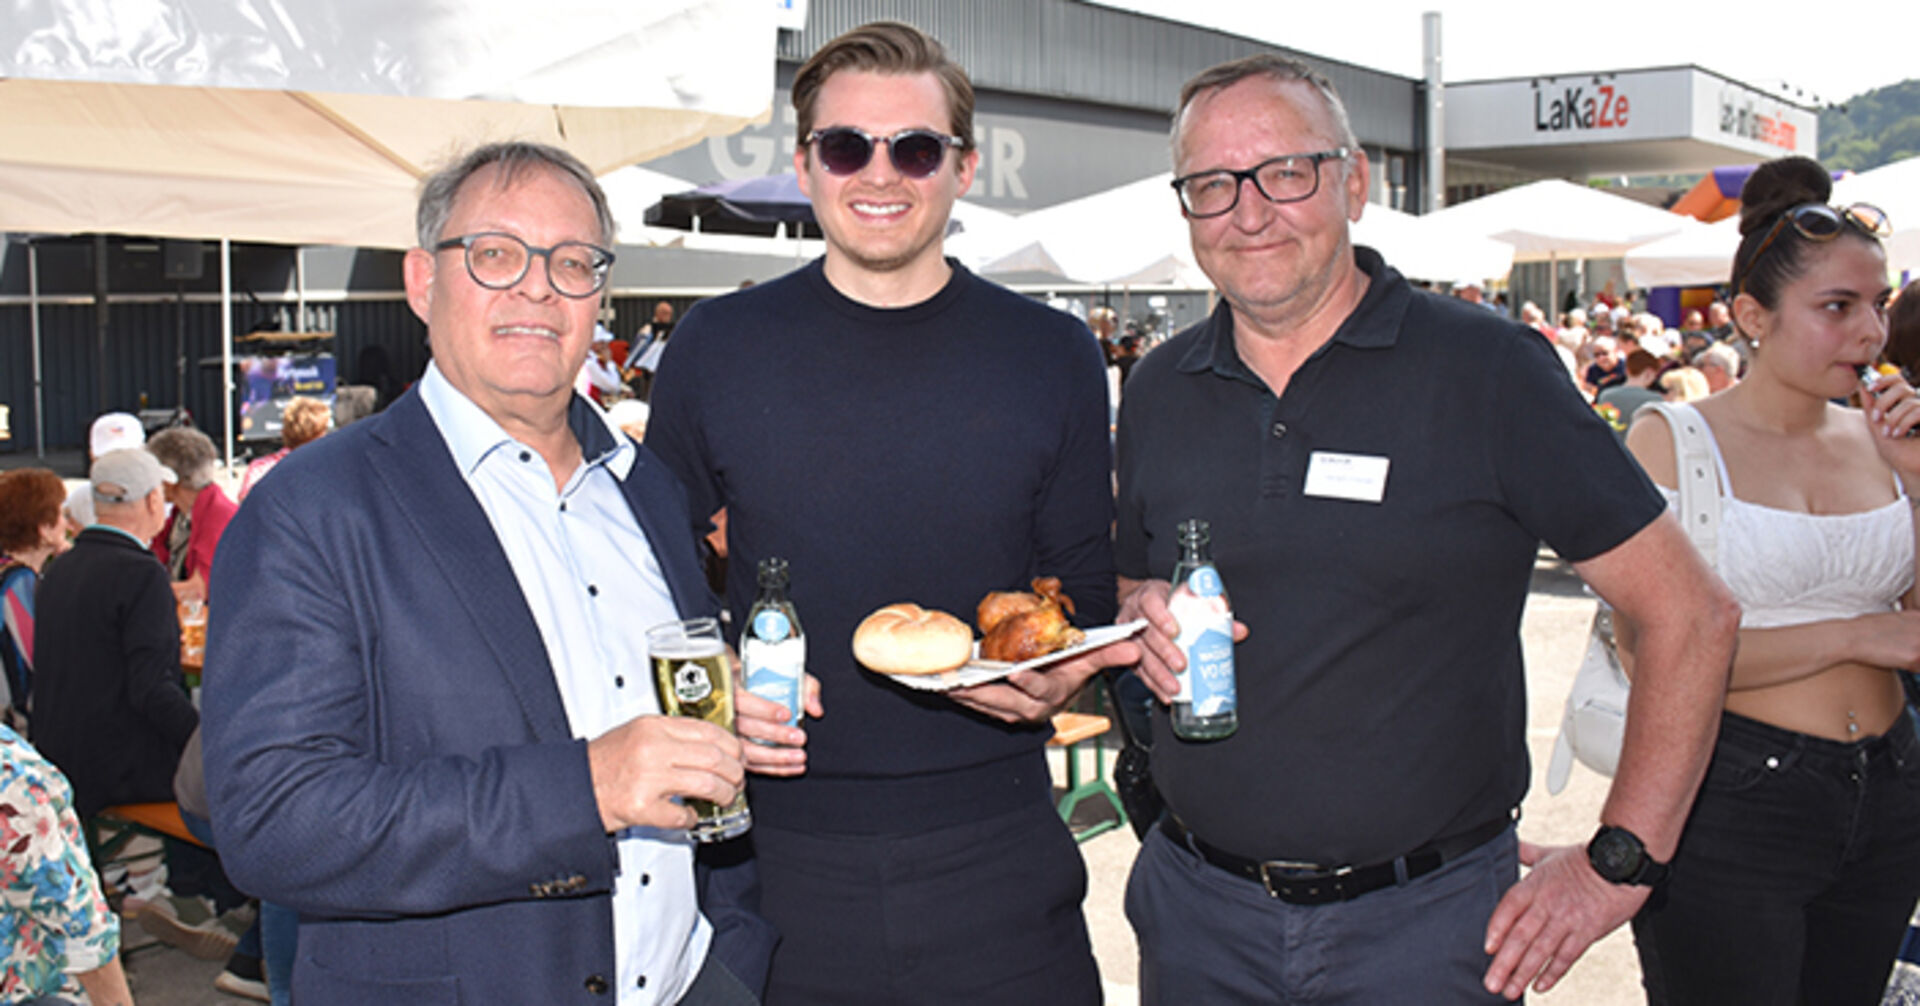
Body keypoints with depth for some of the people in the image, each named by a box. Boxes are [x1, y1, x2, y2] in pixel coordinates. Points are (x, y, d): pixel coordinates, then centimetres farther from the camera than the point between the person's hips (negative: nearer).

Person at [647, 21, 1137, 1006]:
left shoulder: (1051, 356, 2)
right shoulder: (716, 345, 1)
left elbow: (1087, 597, 8)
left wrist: (1059, 675, -13)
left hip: (996, 856, 1)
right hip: (781, 858, 0)